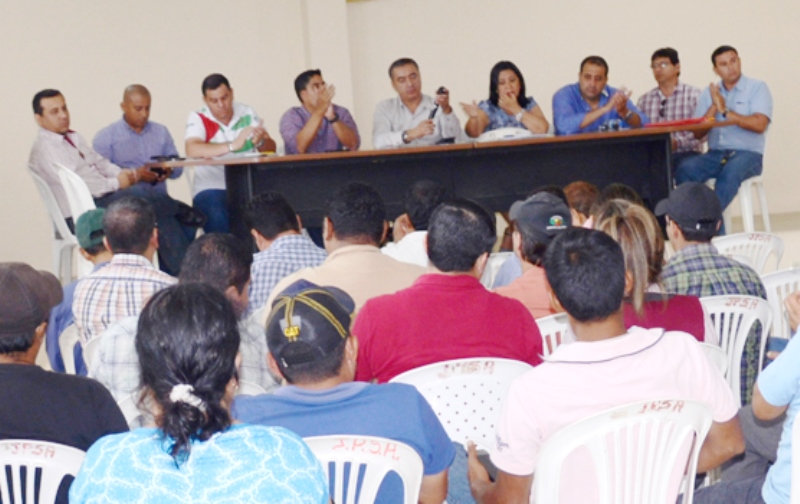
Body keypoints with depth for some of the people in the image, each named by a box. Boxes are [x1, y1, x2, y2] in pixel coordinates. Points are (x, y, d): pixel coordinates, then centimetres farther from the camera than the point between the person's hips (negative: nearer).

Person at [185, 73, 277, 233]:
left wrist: (260, 141, -18)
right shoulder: (198, 118, -1)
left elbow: (271, 148, 6)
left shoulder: (247, 113, 10)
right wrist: (233, 145, -25)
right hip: (212, 188, -3)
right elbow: (192, 150, -21)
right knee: (218, 214, -34)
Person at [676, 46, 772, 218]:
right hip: (715, 154, 3)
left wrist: (725, 111, -8)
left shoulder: (757, 88, 4)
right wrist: (714, 107, -6)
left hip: (748, 154, -3)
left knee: (731, 172, -38)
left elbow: (759, 125, -13)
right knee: (685, 170, -28)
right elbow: (698, 133, 7)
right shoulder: (709, 92, 15)